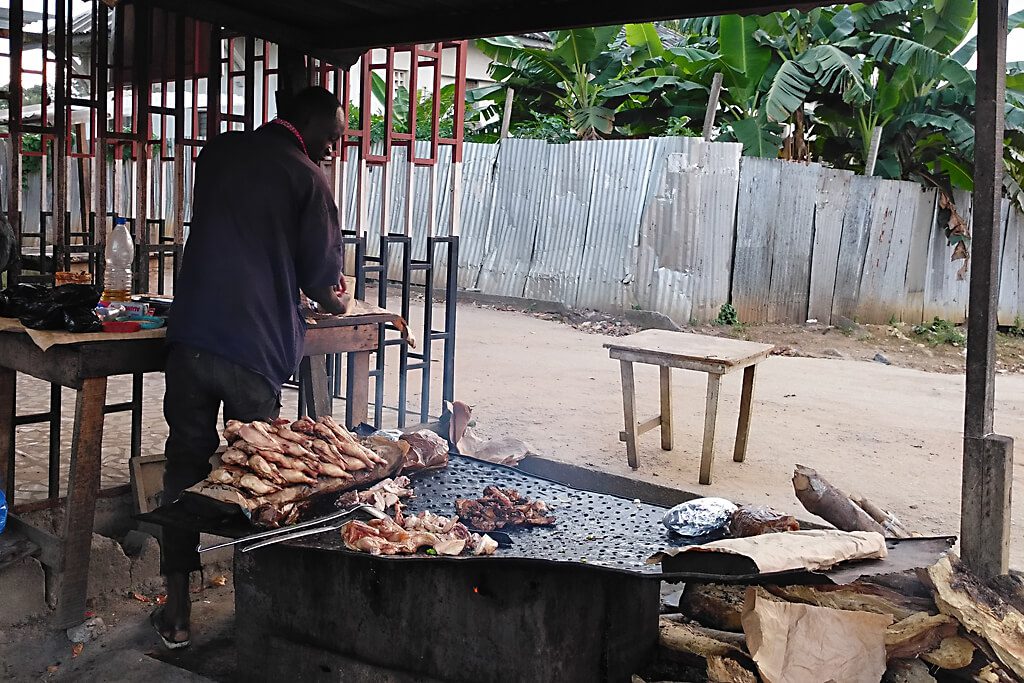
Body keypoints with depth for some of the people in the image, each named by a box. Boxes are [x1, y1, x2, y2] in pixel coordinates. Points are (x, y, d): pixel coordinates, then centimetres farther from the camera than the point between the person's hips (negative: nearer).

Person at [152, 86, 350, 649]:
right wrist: (335, 301, 22)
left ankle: (176, 613, 17)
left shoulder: (217, 152, 13)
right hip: (257, 347, -4)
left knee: (185, 469, 11)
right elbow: (321, 276, -2)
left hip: (191, 338, 4)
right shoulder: (306, 177, -4)